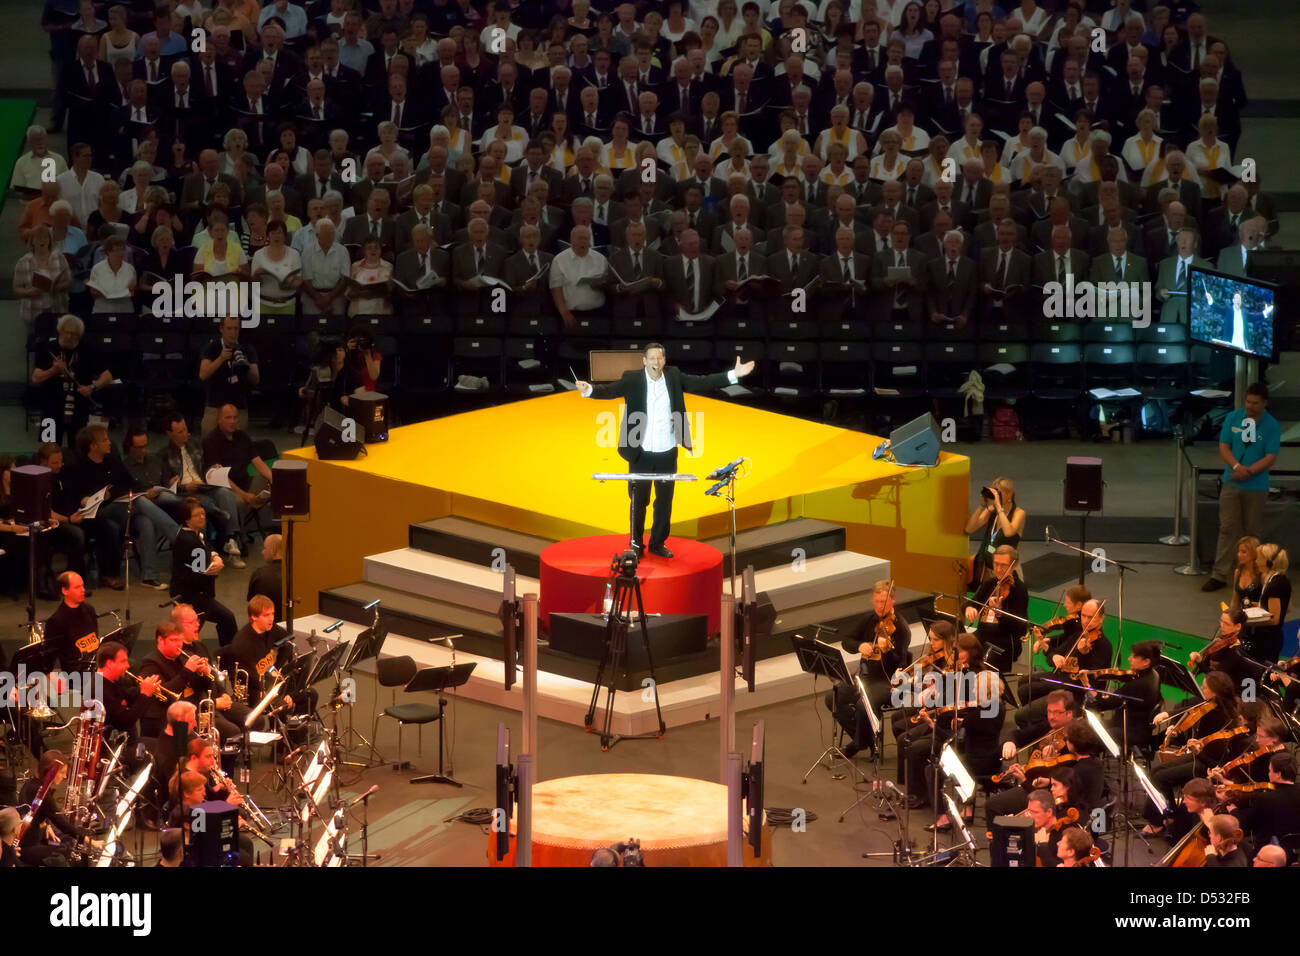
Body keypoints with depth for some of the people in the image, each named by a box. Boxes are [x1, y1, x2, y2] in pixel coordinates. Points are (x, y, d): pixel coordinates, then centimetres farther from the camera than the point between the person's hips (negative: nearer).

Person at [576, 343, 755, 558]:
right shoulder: (632, 380, -7)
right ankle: (636, 544, 21)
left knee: (665, 500, 10)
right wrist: (589, 389, -40)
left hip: (667, 453, 3)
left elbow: (701, 383, 0)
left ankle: (658, 543, 23)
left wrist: (733, 375, -7)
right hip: (641, 453, -3)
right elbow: (610, 390, -19)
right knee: (639, 500, 7)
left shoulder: (674, 377, 1)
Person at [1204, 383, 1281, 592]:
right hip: (1231, 484, 2)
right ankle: (1219, 575, 0)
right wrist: (1236, 466, -19)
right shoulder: (1233, 418, 0)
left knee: (1252, 532, 8)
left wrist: (1248, 471, -22)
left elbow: (1271, 458, -11)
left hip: (1256, 487, -1)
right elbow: (1223, 447, -1)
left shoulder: (1272, 426, -7)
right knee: (1227, 529, -1)